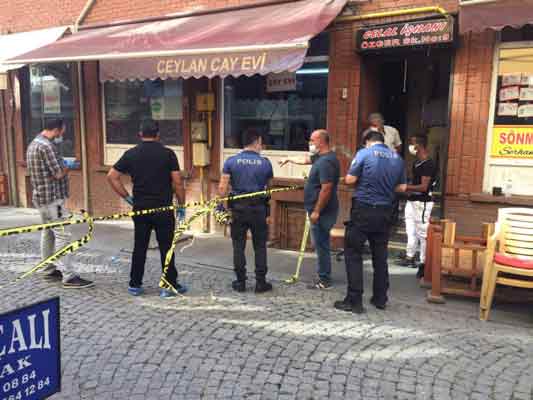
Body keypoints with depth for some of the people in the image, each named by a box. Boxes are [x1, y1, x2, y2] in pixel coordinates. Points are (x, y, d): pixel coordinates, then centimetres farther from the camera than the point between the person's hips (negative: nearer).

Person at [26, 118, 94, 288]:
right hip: (52, 198, -11)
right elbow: (58, 173, -19)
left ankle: (49, 270, 25)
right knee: (63, 235, -11)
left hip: (41, 197, 11)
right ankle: (68, 277, -11)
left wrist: (63, 165, 10)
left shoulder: (34, 144, 15)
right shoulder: (46, 146, -18)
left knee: (48, 233, 16)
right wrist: (69, 166, -1)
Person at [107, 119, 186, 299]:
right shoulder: (168, 153, -6)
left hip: (140, 208, 3)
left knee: (139, 247, 12)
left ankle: (135, 285, 20)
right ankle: (170, 286, 11)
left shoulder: (131, 154, 3)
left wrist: (127, 197, 9)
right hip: (163, 209, -3)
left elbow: (112, 177, 4)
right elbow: (177, 182, -8)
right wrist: (181, 204, 2)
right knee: (166, 247, 5)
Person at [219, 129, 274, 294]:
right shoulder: (265, 163, -3)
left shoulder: (231, 161, -3)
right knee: (260, 247, 9)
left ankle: (240, 282, 16)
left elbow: (222, 188, -8)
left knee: (238, 246, 9)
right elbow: (270, 188, 6)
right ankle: (261, 282, 15)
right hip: (259, 208, 0)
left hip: (238, 208, 1)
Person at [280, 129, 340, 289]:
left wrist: (316, 211, -22)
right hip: (321, 210, 10)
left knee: (321, 244, -3)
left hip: (322, 212, -10)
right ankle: (323, 275, 26)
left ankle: (324, 280, 7)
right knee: (320, 244, 16)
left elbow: (326, 189, -25)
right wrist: (289, 159, 45)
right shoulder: (320, 157, 12)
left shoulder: (326, 162, -20)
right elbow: (306, 159, 32)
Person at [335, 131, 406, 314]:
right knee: (380, 255, 15)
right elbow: (402, 187, 11)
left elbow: (349, 179, -10)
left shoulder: (364, 153, -6)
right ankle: (380, 298, 23)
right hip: (385, 211, 5)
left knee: (353, 253, 1)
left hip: (363, 210, -5)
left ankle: (354, 300, 0)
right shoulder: (397, 158, 9)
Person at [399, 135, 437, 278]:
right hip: (412, 201, 9)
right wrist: (408, 189, 8)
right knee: (411, 231, 15)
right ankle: (410, 257, 26)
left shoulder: (429, 164, -16)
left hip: (422, 203, -9)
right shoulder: (417, 162, 12)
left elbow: (423, 187, -21)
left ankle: (424, 263, 2)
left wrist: (406, 187, -20)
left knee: (422, 233, -4)